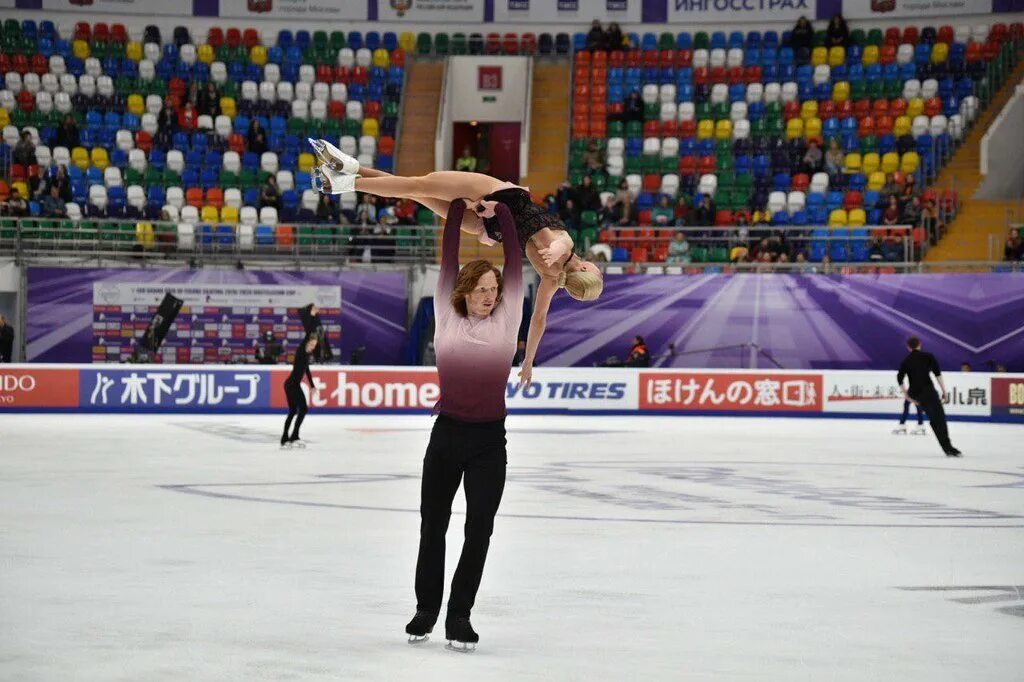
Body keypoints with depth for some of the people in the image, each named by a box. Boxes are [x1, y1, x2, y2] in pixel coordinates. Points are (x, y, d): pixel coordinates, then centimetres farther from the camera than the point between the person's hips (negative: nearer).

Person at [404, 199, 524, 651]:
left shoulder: (506, 322, 2)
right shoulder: (446, 319, 2)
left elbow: (515, 262, 1)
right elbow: (448, 261, 4)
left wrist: (502, 211, 1)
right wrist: (458, 206, 4)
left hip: (489, 442, 0)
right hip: (446, 435, 1)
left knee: (479, 530, -1)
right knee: (432, 527, 11)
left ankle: (459, 615, 13)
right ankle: (426, 609, 29)